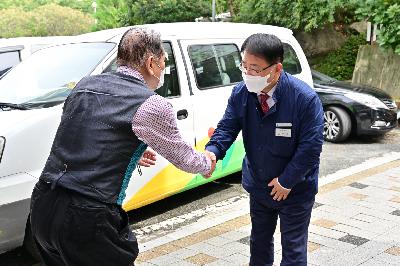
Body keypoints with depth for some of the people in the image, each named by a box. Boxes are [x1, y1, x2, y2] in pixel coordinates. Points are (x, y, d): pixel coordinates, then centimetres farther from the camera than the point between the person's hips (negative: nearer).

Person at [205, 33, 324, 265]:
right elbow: (227, 127, -6)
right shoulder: (241, 93, -10)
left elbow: (311, 145, -20)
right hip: (259, 185, 5)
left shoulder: (305, 98, -24)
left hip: (294, 188, -4)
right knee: (259, 241, 23)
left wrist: (286, 181, -17)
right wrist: (212, 152, -28)